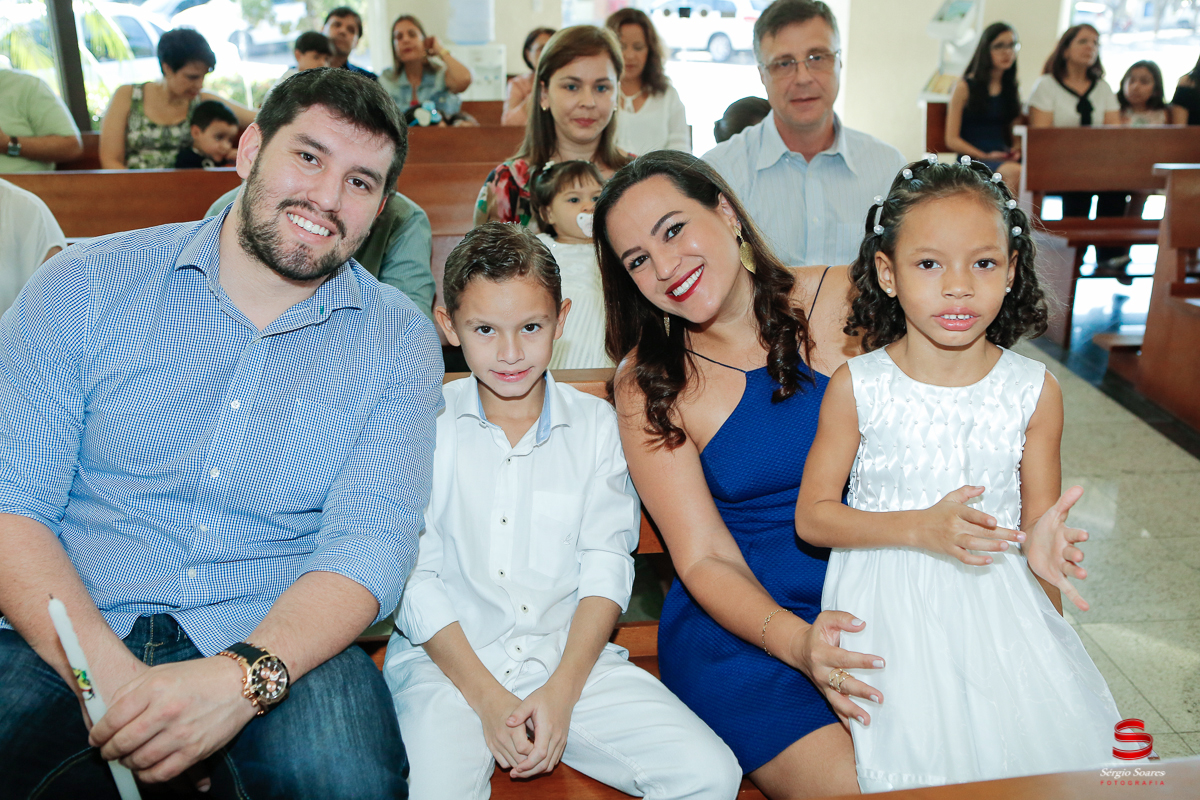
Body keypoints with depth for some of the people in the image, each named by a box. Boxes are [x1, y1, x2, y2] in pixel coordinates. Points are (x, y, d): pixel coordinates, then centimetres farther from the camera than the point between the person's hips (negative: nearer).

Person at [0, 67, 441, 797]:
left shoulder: (399, 341, 3)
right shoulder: (87, 286, 3)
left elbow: (372, 541, -7)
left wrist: (244, 676, -25)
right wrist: (107, 670, -20)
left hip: (277, 641, 1)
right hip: (69, 637, 0)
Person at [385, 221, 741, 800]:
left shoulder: (596, 425, 7)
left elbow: (606, 567, 3)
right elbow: (414, 577, -2)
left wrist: (560, 693, -10)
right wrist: (487, 698, -10)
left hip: (572, 656, 3)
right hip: (447, 663, -2)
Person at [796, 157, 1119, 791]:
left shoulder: (1034, 391, -2)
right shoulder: (856, 387, -8)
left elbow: (1039, 520, 7)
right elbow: (812, 517, -6)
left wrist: (1042, 543, -18)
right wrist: (920, 527, -18)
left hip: (997, 606, 3)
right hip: (888, 611, -2)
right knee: (909, 763, -15)